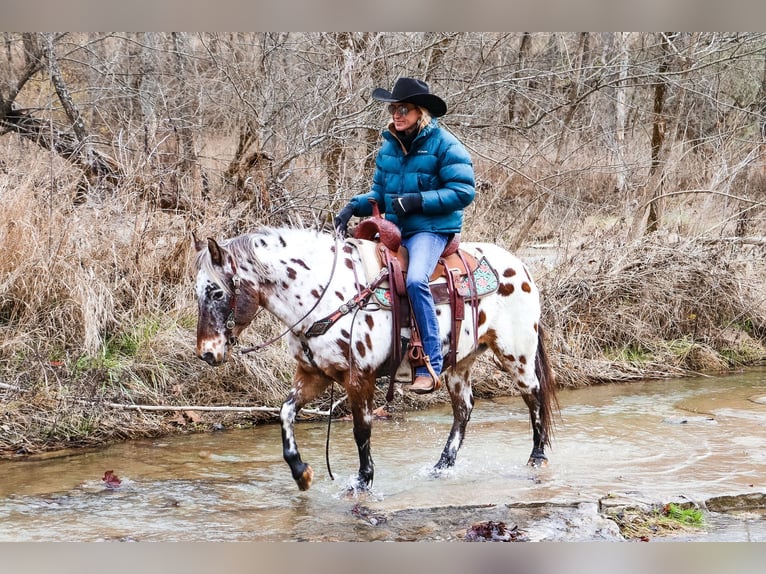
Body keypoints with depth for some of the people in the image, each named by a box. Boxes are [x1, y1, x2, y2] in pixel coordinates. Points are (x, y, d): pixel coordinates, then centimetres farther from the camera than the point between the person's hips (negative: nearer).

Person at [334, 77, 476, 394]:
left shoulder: (444, 145, -7)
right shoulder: (389, 147, 12)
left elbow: (463, 191, -13)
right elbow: (380, 194, 20)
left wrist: (418, 200, -20)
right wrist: (354, 206, 0)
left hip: (431, 229, -7)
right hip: (394, 231, 8)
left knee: (415, 280, -32)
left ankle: (430, 366, -27)